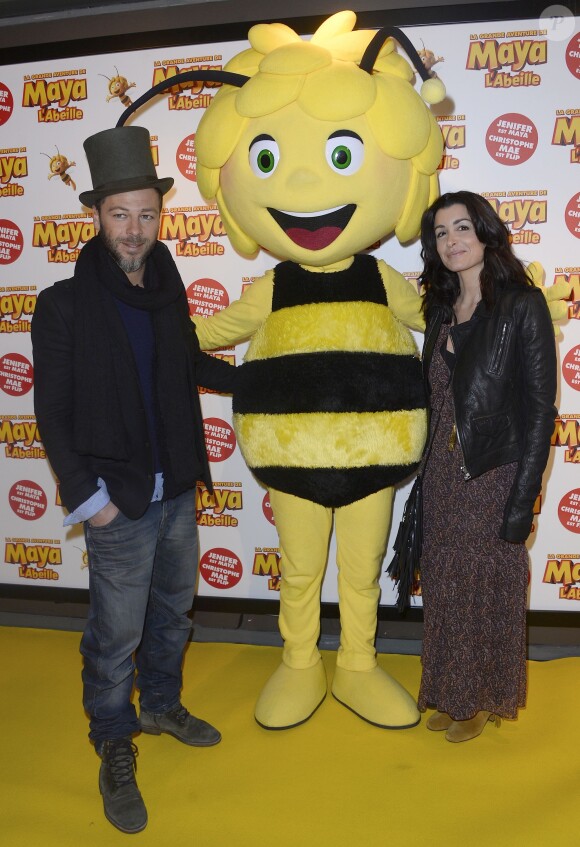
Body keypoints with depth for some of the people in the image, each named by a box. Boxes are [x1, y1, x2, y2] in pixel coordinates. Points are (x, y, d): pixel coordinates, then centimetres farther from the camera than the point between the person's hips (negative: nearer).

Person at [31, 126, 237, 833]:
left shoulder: (167, 290, 5)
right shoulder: (64, 304, -12)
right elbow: (52, 411, -10)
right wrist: (86, 496, -13)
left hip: (176, 489, 6)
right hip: (118, 501, -6)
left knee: (172, 612, 22)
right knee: (116, 634, 6)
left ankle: (162, 706, 46)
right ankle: (116, 754, 29)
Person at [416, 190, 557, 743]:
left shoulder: (522, 304, -10)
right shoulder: (442, 310, 8)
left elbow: (539, 408, -12)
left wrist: (523, 500, -16)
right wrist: (428, 477, 11)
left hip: (494, 478, -5)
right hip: (442, 475, 6)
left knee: (489, 591, 9)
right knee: (444, 589, 14)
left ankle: (482, 699, 31)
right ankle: (448, 692, 34)